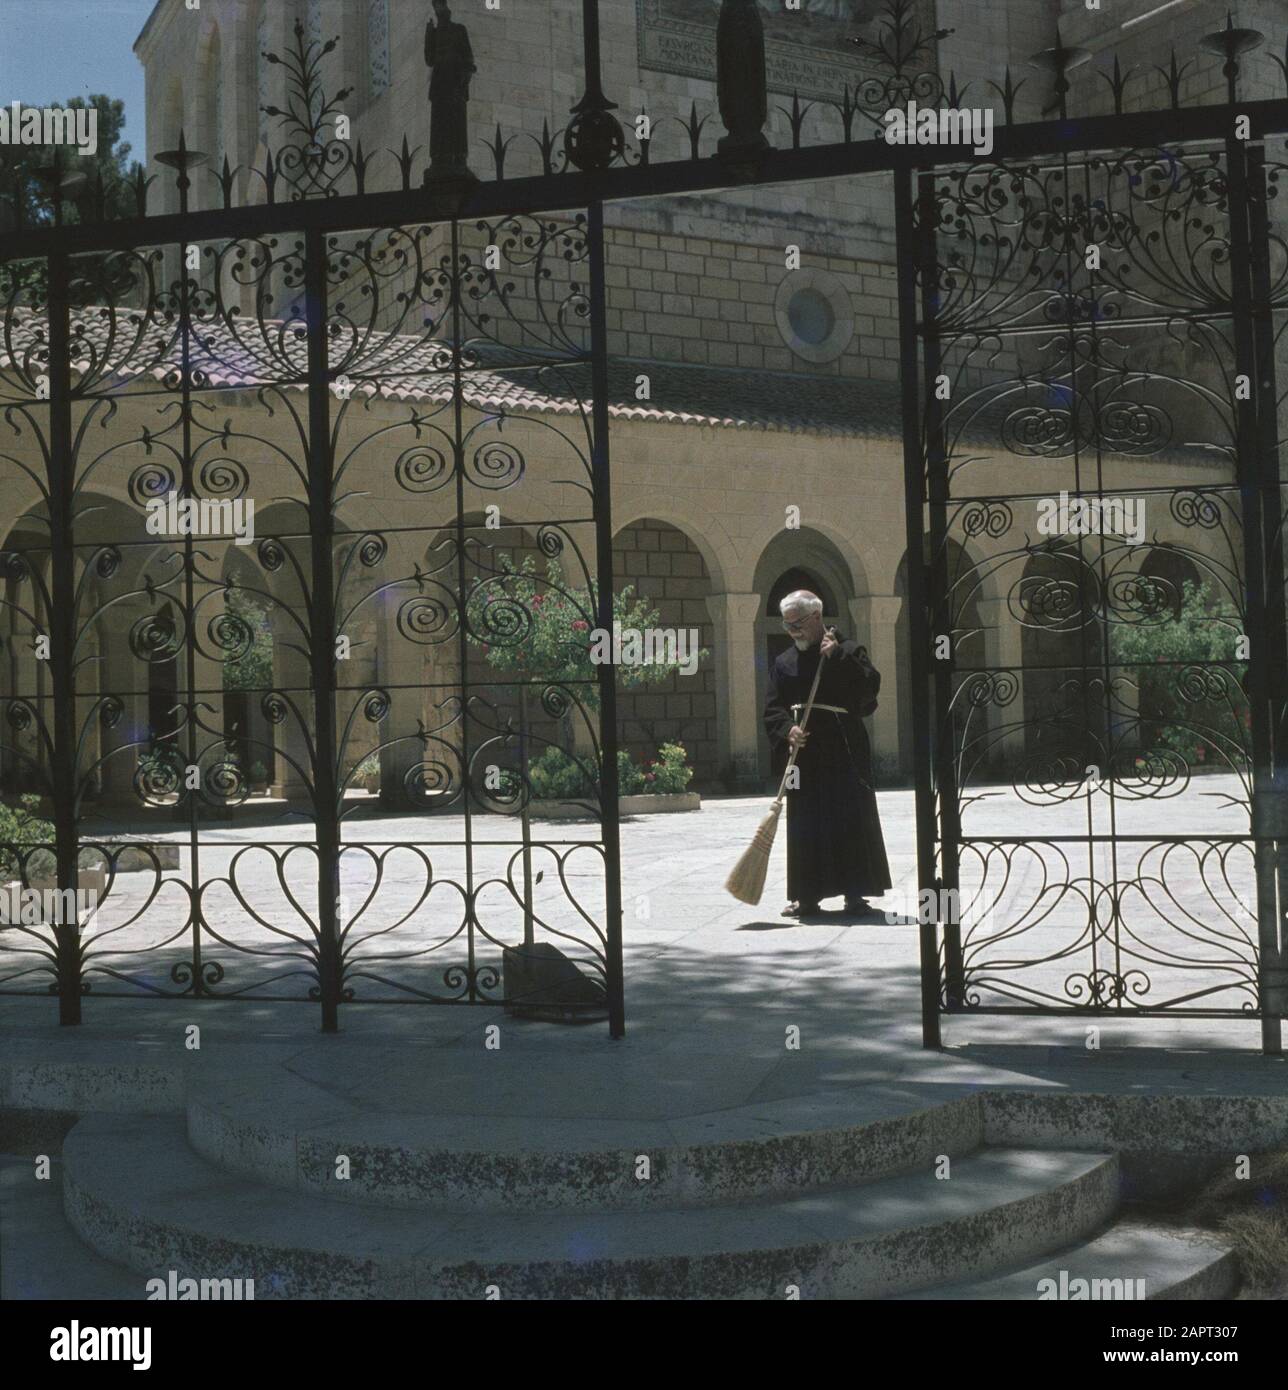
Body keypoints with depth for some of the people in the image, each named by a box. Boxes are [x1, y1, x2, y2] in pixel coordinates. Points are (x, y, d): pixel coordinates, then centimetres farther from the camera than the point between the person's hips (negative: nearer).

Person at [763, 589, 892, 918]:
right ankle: (807, 896, 11)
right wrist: (788, 730, -12)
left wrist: (838, 656, -18)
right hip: (803, 755, 3)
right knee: (805, 826, 4)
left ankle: (855, 893, 5)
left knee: (851, 821, -3)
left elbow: (870, 686, -13)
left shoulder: (848, 652, 2)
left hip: (844, 752, -3)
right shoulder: (784, 663, 13)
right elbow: (773, 709, 8)